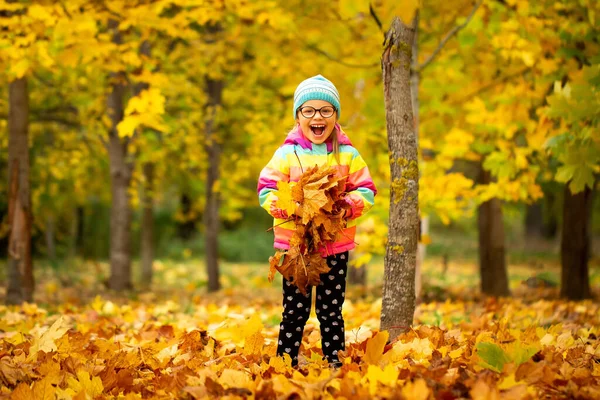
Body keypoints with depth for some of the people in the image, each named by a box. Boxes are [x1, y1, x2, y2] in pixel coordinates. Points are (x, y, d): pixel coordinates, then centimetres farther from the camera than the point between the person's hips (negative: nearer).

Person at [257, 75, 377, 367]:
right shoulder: (287, 153, -2)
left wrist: (349, 205, -17)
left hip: (337, 245, 1)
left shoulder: (348, 154, 3)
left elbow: (366, 190, 2)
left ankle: (333, 363, 18)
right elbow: (266, 190, -4)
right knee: (295, 310, 4)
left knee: (332, 310, 10)